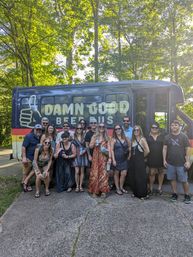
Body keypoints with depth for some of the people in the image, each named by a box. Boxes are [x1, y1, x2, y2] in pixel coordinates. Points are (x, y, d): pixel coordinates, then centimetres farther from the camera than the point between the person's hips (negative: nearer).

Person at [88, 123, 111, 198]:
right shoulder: (94, 136, 7)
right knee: (95, 173, -1)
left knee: (103, 173, -3)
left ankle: (103, 191, 5)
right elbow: (90, 146, 3)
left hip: (103, 157, 0)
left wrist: (109, 157, -6)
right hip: (96, 157, 0)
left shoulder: (107, 138, 9)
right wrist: (94, 142, -13)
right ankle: (94, 191, 8)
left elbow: (109, 148, 3)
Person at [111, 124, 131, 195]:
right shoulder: (114, 139, -4)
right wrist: (113, 160, -13)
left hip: (124, 159, 3)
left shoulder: (126, 138, 5)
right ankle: (117, 189, 22)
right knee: (116, 173, 8)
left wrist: (129, 156, 2)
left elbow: (130, 147, 11)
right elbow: (112, 150, -8)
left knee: (124, 174, 2)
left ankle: (121, 187, 23)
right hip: (117, 159, -3)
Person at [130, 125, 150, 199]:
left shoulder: (142, 139, -9)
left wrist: (142, 156, -3)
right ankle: (135, 192, 26)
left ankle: (142, 194, 15)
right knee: (134, 177, 11)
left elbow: (147, 150, -16)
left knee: (141, 178, 1)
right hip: (133, 161, 6)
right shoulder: (133, 139, 10)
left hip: (140, 161, -6)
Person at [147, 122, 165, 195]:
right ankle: (151, 188, 13)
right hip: (151, 158, 0)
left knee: (161, 172, 9)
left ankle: (159, 188, 23)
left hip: (160, 158, 1)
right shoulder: (148, 137, 7)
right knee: (151, 173, 1)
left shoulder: (162, 137, 5)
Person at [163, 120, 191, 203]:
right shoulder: (167, 137, 6)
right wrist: (164, 160, 1)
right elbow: (165, 149, 7)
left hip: (181, 163, -2)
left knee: (184, 180, 3)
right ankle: (174, 194, 25)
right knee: (172, 179, 11)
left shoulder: (184, 136, -1)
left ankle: (187, 196, 20)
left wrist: (187, 161, -7)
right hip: (170, 163, 3)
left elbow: (187, 150, -2)